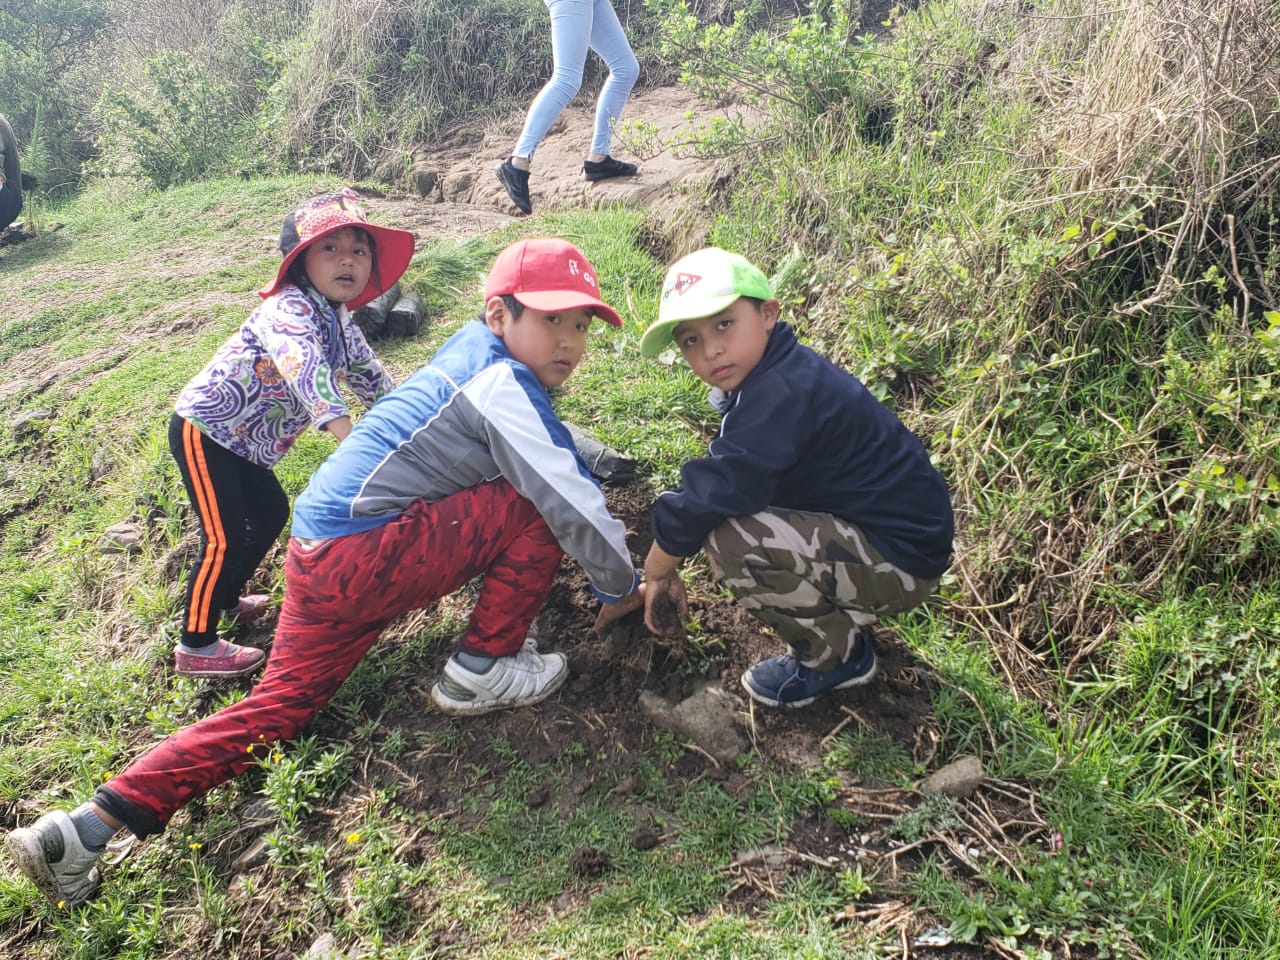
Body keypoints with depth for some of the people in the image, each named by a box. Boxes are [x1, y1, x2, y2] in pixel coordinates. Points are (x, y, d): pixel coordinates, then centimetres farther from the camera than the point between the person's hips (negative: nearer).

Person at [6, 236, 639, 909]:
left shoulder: (476, 347, 14)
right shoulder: (502, 385, -13)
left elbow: (549, 442, 33)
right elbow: (574, 504, -13)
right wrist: (622, 588, 1)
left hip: (318, 554, 9)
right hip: (368, 557, -9)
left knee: (279, 705, 13)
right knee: (539, 502, -8)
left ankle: (87, 825, 11)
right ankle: (483, 669, 3)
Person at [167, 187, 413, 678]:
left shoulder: (341, 325, 4)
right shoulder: (289, 308, -26)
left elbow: (372, 378, 18)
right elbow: (302, 363, -47)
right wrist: (343, 426, -61)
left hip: (243, 443, 10)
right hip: (203, 429, -9)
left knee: (271, 513, 20)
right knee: (224, 538, -8)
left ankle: (224, 599, 41)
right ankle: (195, 646, 7)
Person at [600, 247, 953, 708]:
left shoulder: (782, 394, -26)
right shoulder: (768, 377, 6)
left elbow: (709, 497, -27)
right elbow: (710, 490, 10)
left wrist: (657, 574, -10)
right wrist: (662, 575, 7)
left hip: (900, 559, -10)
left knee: (730, 539, -27)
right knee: (730, 505, 16)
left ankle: (836, 653, -4)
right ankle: (845, 617, 16)